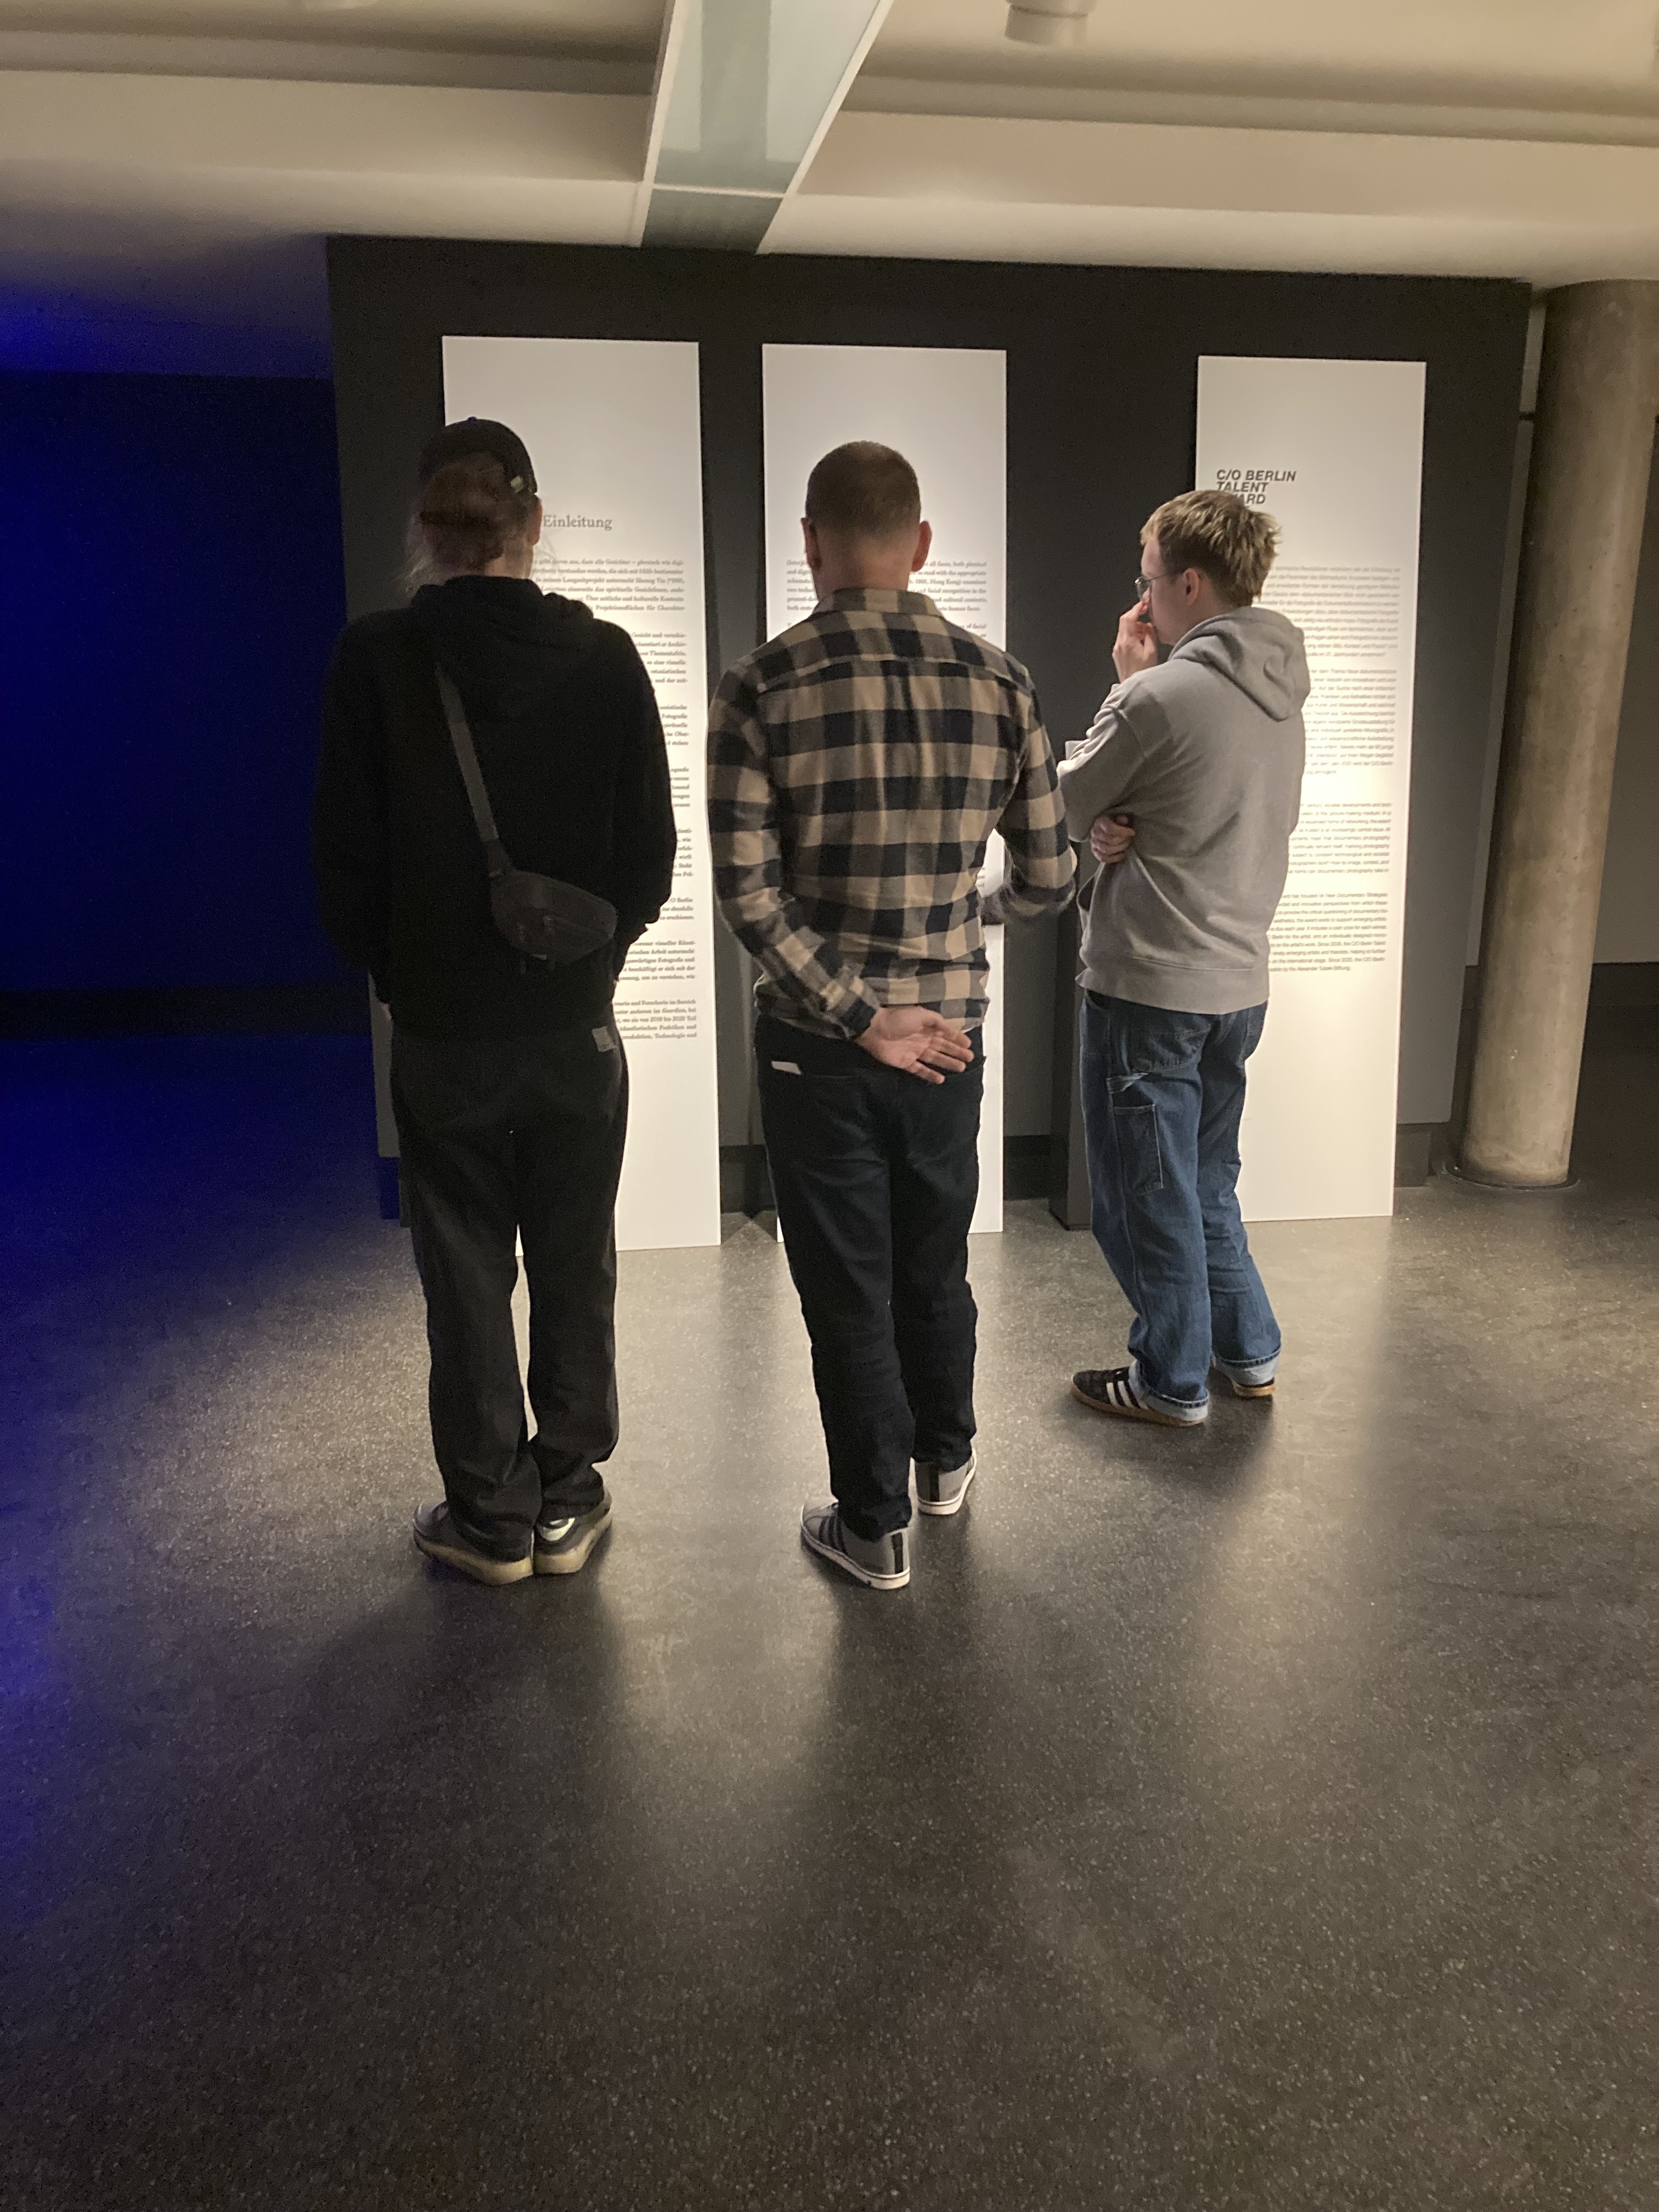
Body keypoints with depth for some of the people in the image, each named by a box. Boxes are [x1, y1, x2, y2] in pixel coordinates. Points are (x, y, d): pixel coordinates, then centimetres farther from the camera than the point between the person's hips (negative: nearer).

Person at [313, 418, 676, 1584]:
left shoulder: (376, 657, -8)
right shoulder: (605, 656, -5)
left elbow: (347, 855, -5)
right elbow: (651, 852, -2)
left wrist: (400, 977, 11)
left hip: (442, 1033, -1)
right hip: (578, 1026, 1)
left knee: (466, 1277, 11)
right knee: (575, 1268, 13)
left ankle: (491, 1517, 22)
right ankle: (566, 1504, 24)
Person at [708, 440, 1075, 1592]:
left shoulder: (763, 688, -12)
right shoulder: (1000, 682, -5)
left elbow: (749, 891, -18)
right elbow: (1047, 878, 0)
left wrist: (861, 1016, -13)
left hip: (816, 1043, -2)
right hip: (950, 1030, 3)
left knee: (848, 1285, 11)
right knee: (938, 1262, 22)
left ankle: (875, 1525, 23)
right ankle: (946, 1462, 43)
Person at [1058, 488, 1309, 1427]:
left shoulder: (1164, 694, -20)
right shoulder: (1282, 696, 8)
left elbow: (1069, 803, -5)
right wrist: (1117, 827, -5)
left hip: (1149, 987, -8)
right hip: (1239, 985, 8)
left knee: (1148, 1197, 7)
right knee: (1207, 1184, 23)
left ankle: (1173, 1381, 20)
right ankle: (1250, 1352, 33)